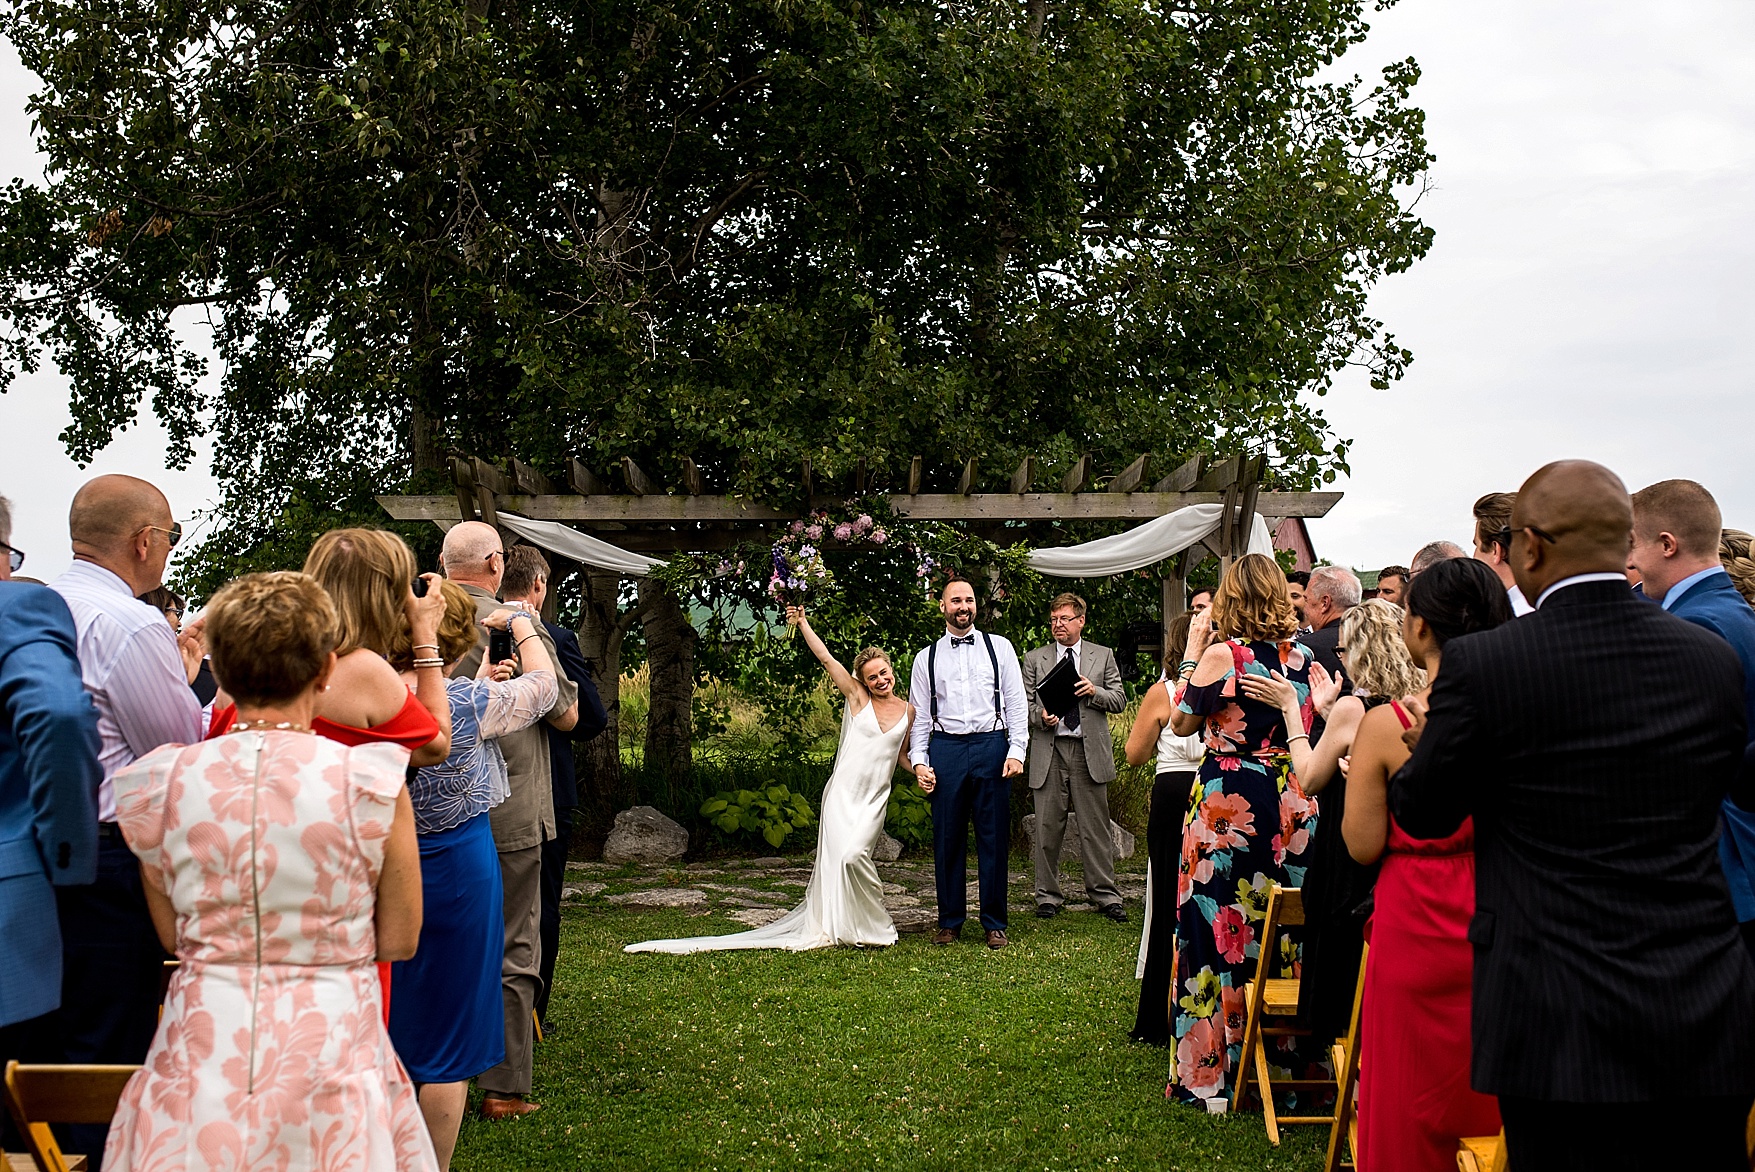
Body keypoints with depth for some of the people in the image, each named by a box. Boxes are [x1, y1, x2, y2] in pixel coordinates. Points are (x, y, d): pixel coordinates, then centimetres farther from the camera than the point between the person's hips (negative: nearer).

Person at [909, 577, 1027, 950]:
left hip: (991, 746, -1)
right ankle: (950, 922, 15)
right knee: (947, 839, 4)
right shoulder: (927, 658, 10)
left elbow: (1016, 702, 5)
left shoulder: (999, 647, 8)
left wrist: (1016, 750, -5)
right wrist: (919, 761, 0)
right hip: (946, 749, 1)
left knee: (993, 838, 1)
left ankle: (994, 923, 10)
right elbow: (919, 714, 11)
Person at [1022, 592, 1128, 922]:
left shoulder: (1103, 656, 11)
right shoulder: (1034, 659, 11)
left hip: (1090, 750, 0)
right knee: (1048, 828, 2)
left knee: (1096, 827, 1)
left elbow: (1120, 700, 8)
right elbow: (1024, 704, 8)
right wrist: (1040, 717, -13)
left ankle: (1105, 895, 9)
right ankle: (1048, 895, 12)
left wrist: (1095, 692, -11)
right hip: (1049, 750, 0)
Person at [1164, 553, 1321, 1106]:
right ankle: (1284, 1058, 19)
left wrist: (1192, 653, 4)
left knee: (1223, 934, 3)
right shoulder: (1302, 655, 3)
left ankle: (1212, 1071, 9)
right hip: (1290, 805, 5)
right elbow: (1306, 728, 14)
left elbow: (1181, 723, -1)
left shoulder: (1222, 653, -12)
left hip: (1228, 806, -5)